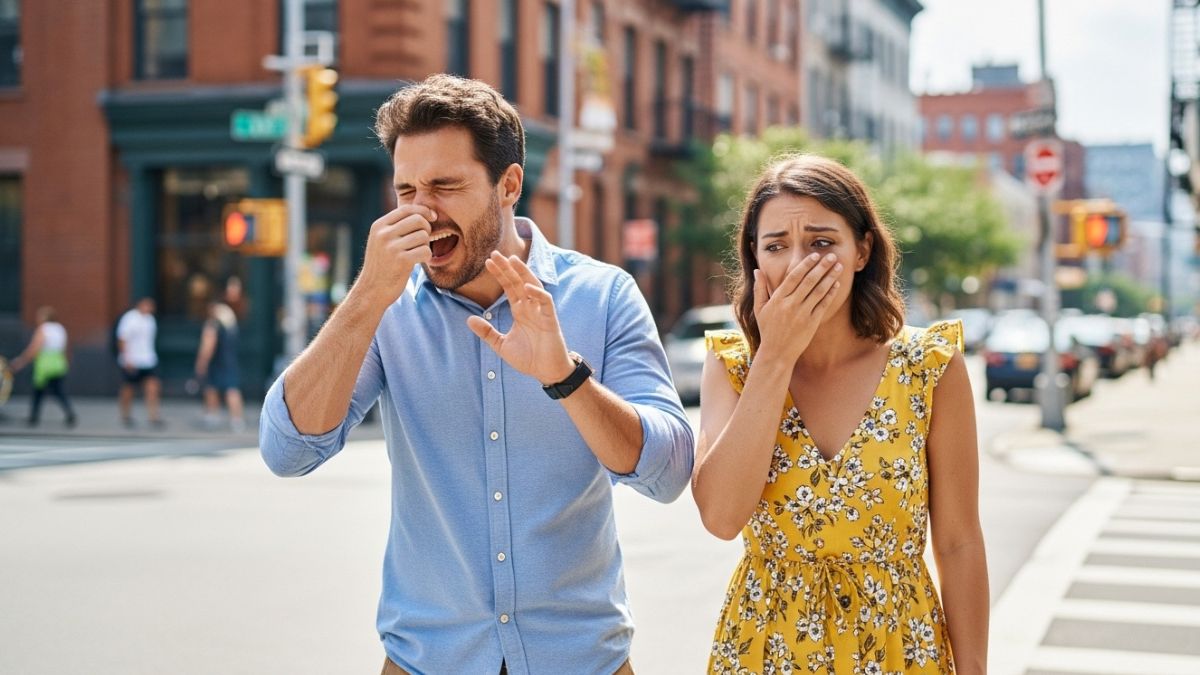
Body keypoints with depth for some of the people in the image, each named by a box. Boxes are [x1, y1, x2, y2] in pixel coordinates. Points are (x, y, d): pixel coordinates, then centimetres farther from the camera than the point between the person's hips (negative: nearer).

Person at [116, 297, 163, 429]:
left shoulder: (150, 319, 11)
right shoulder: (129, 318, -12)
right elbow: (122, 340, -14)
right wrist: (127, 360, -19)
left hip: (149, 362, 6)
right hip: (132, 363, -6)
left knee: (152, 389, -6)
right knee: (128, 389, 8)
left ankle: (154, 418, -7)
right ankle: (126, 416, 24)